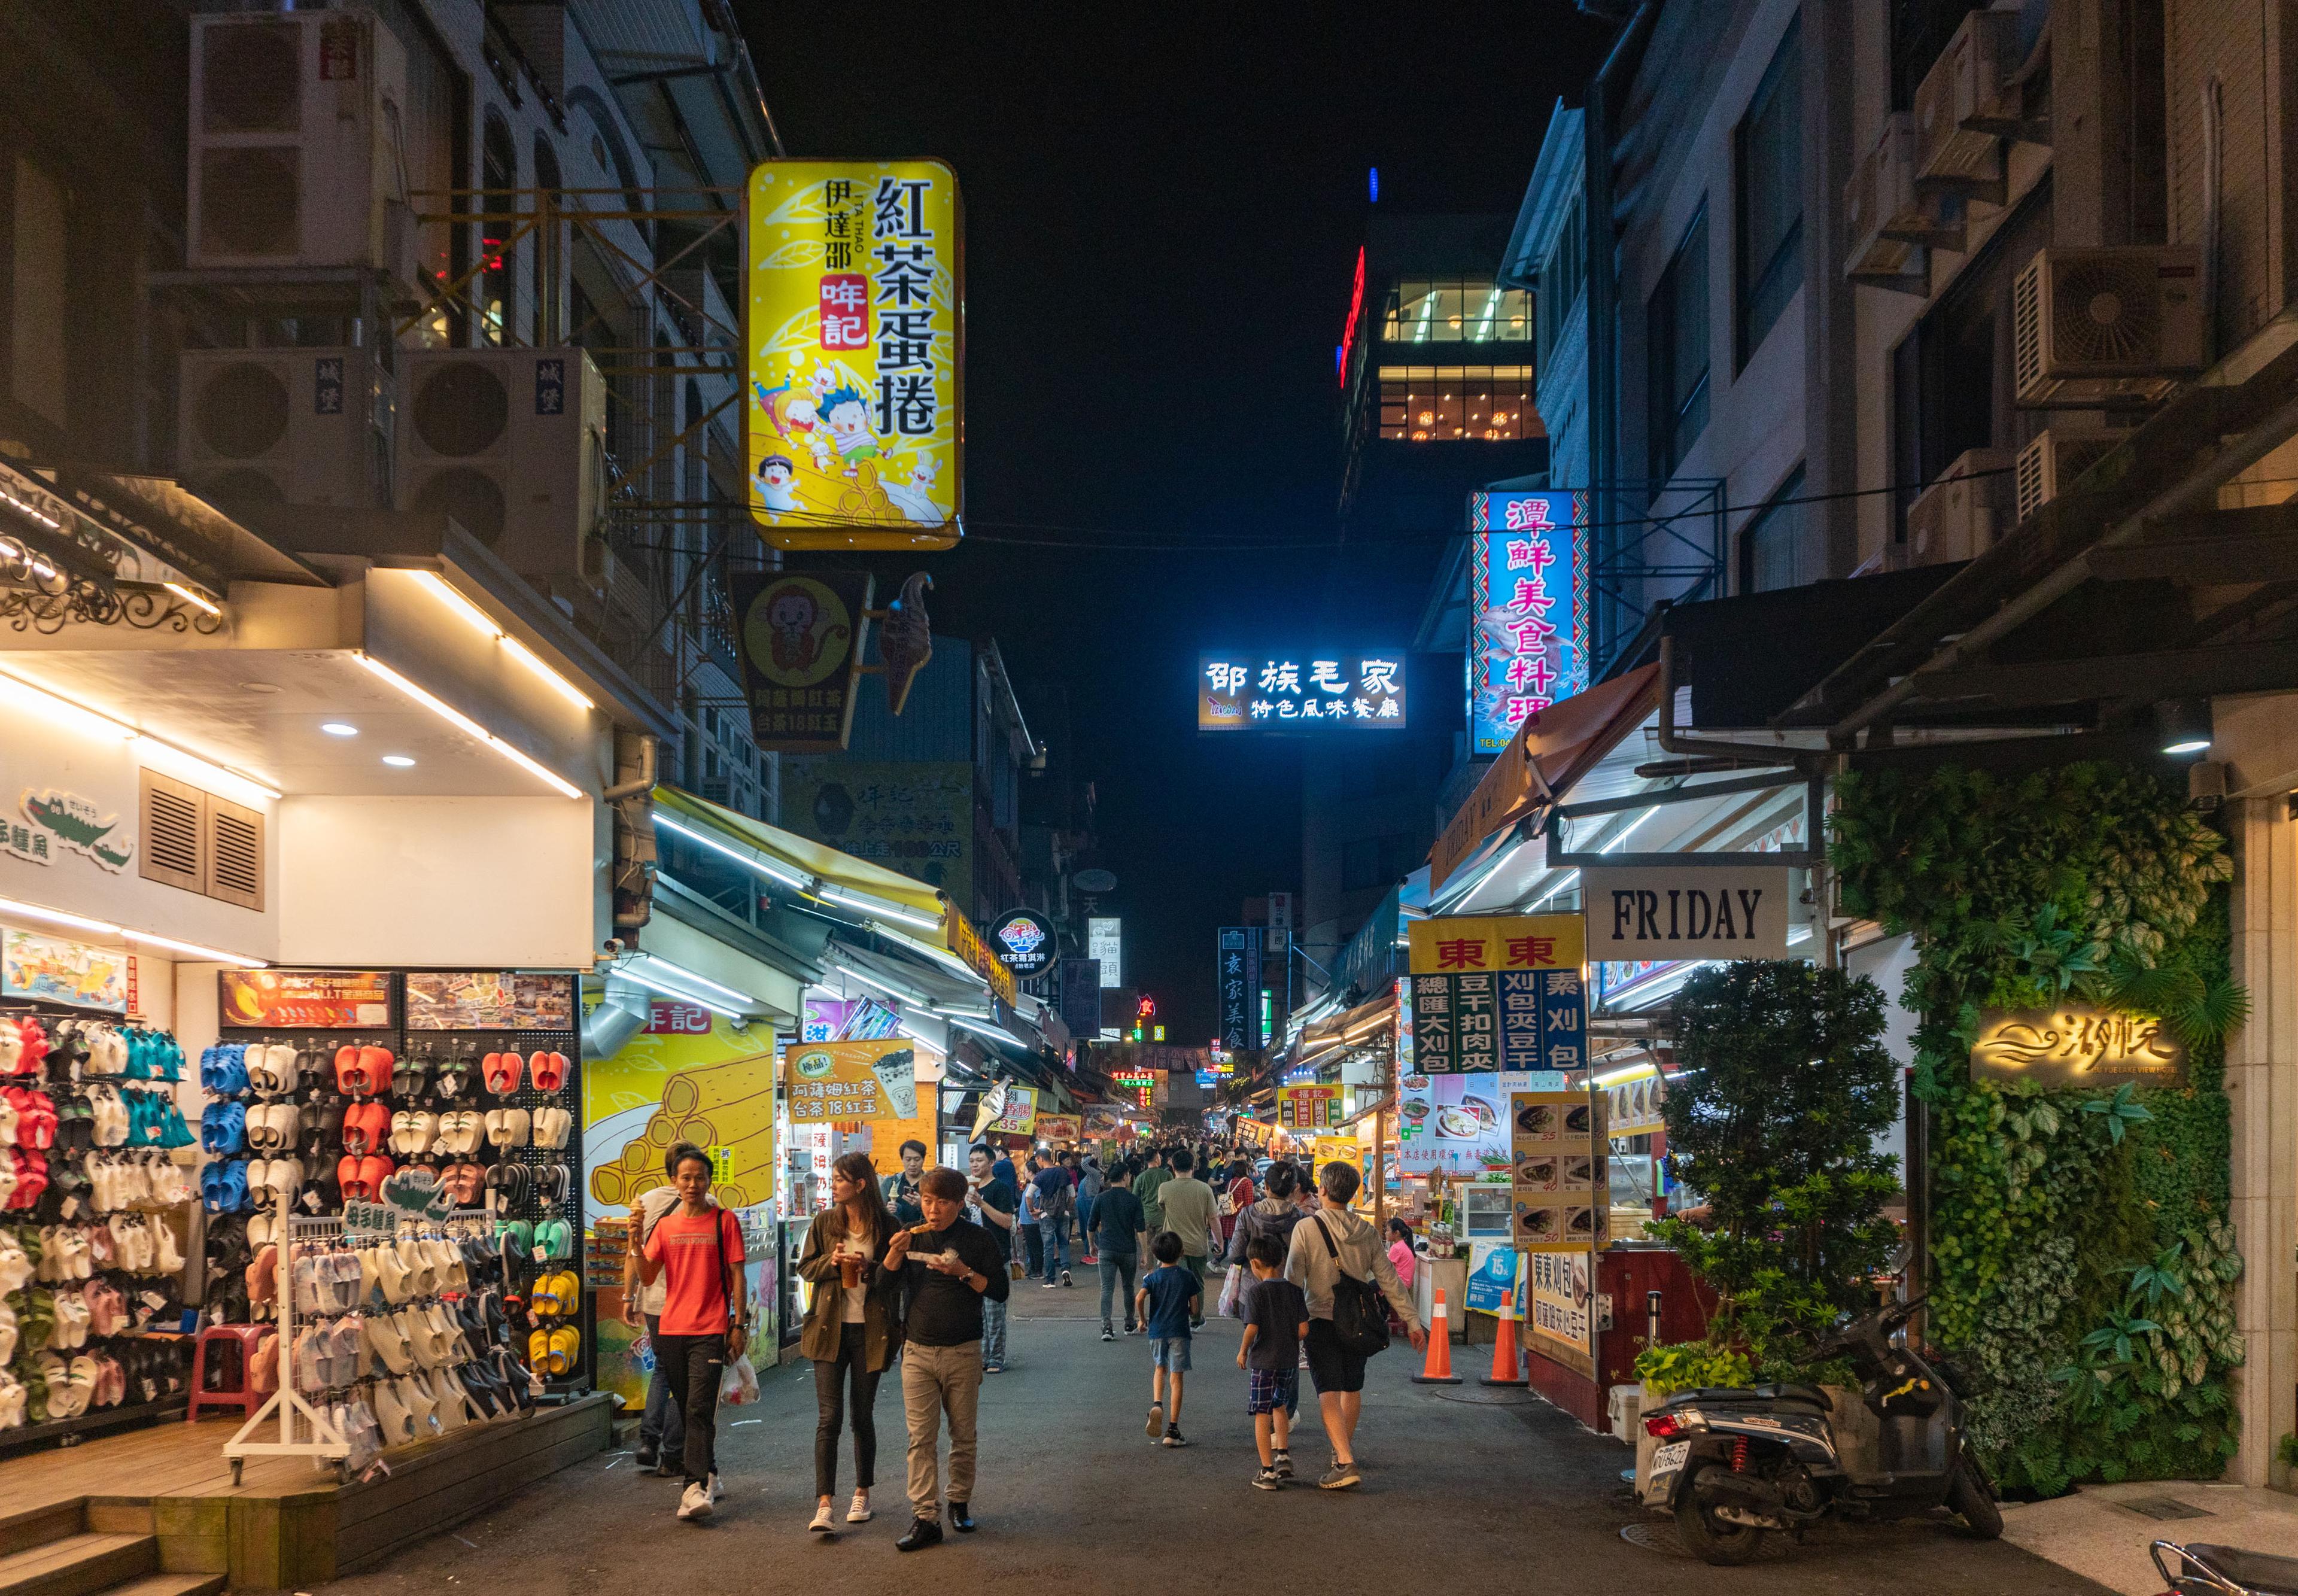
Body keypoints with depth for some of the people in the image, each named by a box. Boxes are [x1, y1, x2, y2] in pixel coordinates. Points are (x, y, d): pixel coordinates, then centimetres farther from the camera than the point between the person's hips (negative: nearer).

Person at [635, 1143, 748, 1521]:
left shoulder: (724, 1221, 1)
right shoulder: (665, 1225, 10)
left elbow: (737, 1277, 1)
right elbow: (647, 1277, 4)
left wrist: (739, 1324, -3)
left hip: (711, 1332, -5)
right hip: (672, 1330, 5)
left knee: (700, 1410, -14)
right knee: (689, 1410, 12)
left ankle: (696, 1488, -20)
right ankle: (710, 1477, 25)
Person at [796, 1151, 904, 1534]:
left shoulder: (887, 1227, -3)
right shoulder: (824, 1222, 3)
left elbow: (898, 1279, 0)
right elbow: (805, 1267, 7)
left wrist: (870, 1268, -18)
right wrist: (832, 1262, -12)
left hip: (870, 1331, -1)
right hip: (830, 1329, 1)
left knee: (863, 1417, 11)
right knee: (829, 1418, -7)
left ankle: (862, 1495, 27)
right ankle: (824, 1505, -10)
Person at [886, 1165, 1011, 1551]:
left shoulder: (979, 1239, -1)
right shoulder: (910, 1236, 6)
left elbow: (1000, 1291, -3)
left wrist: (964, 1273, -18)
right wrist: (895, 1253, -13)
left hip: (963, 1352, -1)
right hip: (918, 1350, 1)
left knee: (963, 1434, 7)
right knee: (921, 1437, -5)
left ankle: (960, 1502, 25)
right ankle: (925, 1518, -6)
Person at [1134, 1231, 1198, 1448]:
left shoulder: (1153, 1277, 0)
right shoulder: (1187, 1277, -1)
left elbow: (1140, 1298, -16)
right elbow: (1195, 1309, -1)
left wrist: (1143, 1319, 0)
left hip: (1157, 1330, 1)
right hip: (1179, 1332, -1)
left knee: (1160, 1369, 24)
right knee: (1176, 1378, 1)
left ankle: (1157, 1404, -4)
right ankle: (1172, 1430, -2)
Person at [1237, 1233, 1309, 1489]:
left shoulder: (1256, 1292, -13)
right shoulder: (1294, 1290, 0)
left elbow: (1252, 1328, -18)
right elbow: (1304, 1329, -3)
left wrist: (1243, 1352, -1)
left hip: (1263, 1361, -5)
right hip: (1289, 1360, 5)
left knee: (1262, 1415, 3)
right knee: (1280, 1406, 26)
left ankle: (1268, 1471, 3)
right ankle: (1283, 1455, 19)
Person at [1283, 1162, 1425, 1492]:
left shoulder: (1306, 1228, -10)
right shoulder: (1367, 1232, 2)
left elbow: (1293, 1280, -10)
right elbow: (1389, 1279, 3)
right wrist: (1412, 1321, 7)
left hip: (1321, 1320, -5)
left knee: (1328, 1393, -6)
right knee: (1352, 1388, 21)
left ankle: (1345, 1463, -19)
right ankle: (1346, 1449, 39)